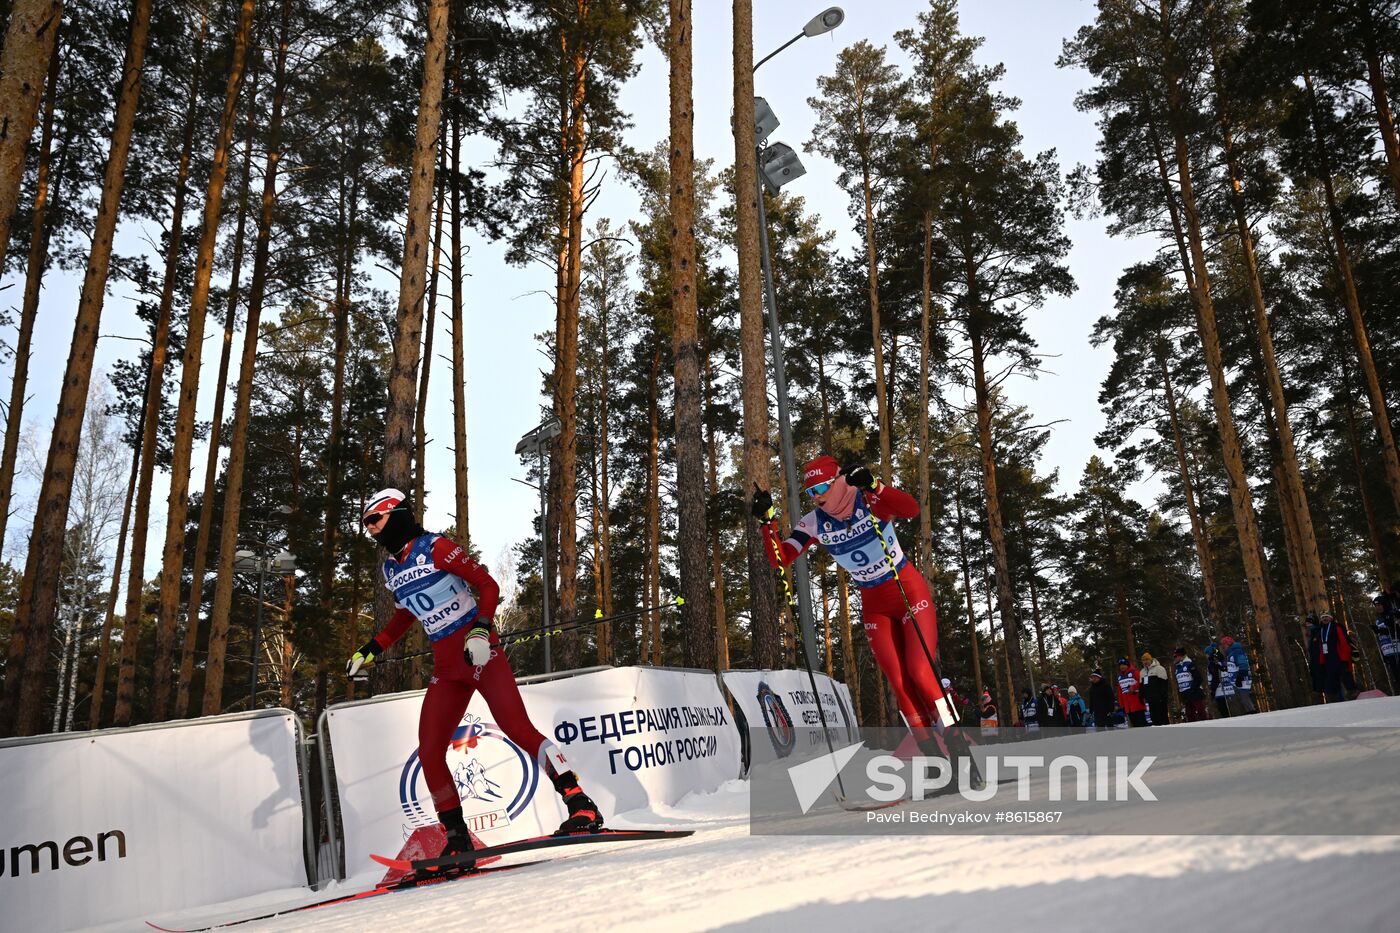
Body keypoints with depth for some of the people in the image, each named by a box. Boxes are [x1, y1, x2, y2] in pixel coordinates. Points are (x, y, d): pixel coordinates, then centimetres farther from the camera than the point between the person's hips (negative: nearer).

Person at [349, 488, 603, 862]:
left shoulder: (434, 547, -7)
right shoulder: (391, 569, 14)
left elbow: (488, 585, -9)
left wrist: (480, 631, -22)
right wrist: (369, 651, 29)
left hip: (479, 651, -7)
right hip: (446, 667, 7)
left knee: (518, 729, -19)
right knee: (429, 754, 0)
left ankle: (582, 807, -18)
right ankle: (457, 838, 13)